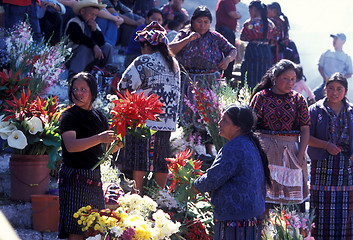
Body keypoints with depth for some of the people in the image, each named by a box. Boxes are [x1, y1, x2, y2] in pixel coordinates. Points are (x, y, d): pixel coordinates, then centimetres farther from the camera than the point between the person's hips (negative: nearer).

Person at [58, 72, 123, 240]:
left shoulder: (99, 117, 12)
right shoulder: (69, 116, -6)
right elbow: (71, 145, -22)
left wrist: (119, 143, -5)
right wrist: (99, 138, -33)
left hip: (94, 176, 6)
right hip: (74, 177, -6)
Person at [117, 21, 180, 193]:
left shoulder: (143, 61, -8)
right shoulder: (174, 63, 12)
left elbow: (124, 86, -7)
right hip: (168, 119, 6)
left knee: (140, 159, -1)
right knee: (161, 159, 12)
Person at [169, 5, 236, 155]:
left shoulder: (215, 37, 7)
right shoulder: (184, 34, 7)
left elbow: (233, 50, 11)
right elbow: (171, 50, -6)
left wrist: (227, 59, -11)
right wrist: (188, 39, -16)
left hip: (209, 81, -1)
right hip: (188, 80, 1)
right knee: (187, 112, -3)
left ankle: (208, 149, 3)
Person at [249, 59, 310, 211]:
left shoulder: (298, 99, 8)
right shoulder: (261, 97, 3)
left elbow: (305, 130, 5)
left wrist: (300, 156, -6)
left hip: (291, 150, 2)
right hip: (264, 150, -1)